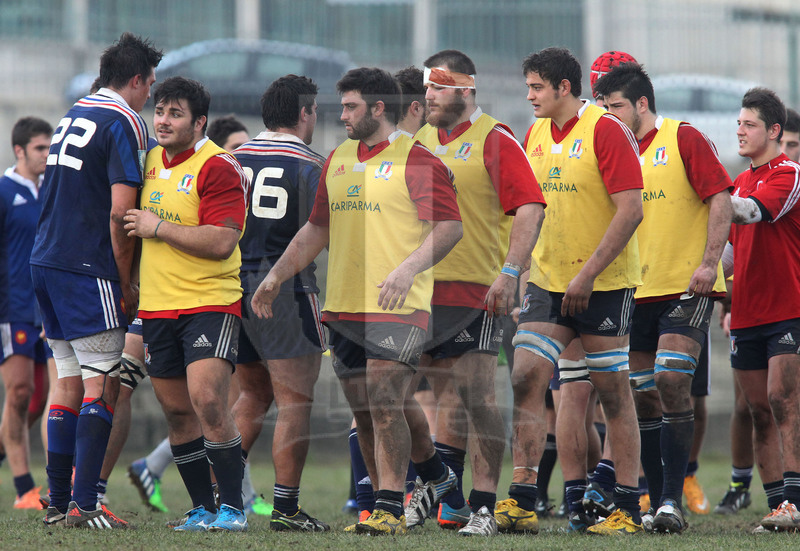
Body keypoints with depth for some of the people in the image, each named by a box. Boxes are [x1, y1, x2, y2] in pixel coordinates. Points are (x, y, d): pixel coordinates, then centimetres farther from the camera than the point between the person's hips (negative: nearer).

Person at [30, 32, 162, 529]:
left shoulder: (74, 117, 18)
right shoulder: (123, 124, -9)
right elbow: (120, 214, -16)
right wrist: (127, 284, -7)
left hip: (46, 262, 8)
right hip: (88, 270, -8)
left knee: (69, 383, 12)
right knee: (102, 385, -7)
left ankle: (58, 502, 12)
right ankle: (84, 505, -14)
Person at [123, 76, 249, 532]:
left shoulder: (218, 167, -12)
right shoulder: (153, 161, 12)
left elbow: (221, 242, -21)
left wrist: (157, 227, -15)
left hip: (210, 304, -7)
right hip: (157, 306, 7)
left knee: (208, 401, -18)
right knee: (177, 412, 7)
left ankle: (232, 506, -9)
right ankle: (202, 508, 15)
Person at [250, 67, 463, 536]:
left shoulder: (416, 159, -7)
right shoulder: (338, 160, 17)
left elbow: (450, 226, -13)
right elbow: (318, 229, 25)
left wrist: (408, 268, -25)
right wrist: (277, 276, 20)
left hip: (399, 307, -8)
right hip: (343, 305, 8)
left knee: (386, 405, -14)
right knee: (365, 411, 8)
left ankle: (390, 509, -9)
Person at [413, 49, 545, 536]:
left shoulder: (494, 141, -5)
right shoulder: (421, 141, 15)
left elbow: (530, 207, -12)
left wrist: (510, 270, -21)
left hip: (477, 291, -6)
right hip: (426, 290, 6)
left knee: (477, 395, -8)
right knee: (445, 395, 10)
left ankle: (484, 507, -5)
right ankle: (446, 497, 16)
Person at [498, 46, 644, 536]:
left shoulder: (607, 131, -13)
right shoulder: (536, 135, 9)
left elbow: (630, 210, -18)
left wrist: (589, 272, -22)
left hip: (606, 285, -6)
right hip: (548, 280, 6)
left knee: (614, 393, -1)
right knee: (526, 381, -6)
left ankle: (629, 508, 6)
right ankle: (522, 502, -6)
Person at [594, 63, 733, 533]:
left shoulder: (684, 139, -4)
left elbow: (721, 200, -9)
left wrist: (709, 263, -17)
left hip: (686, 288, -6)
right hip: (635, 293, 6)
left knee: (671, 381, -17)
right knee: (643, 396, 4)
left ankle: (674, 501, -16)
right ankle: (656, 502, 12)